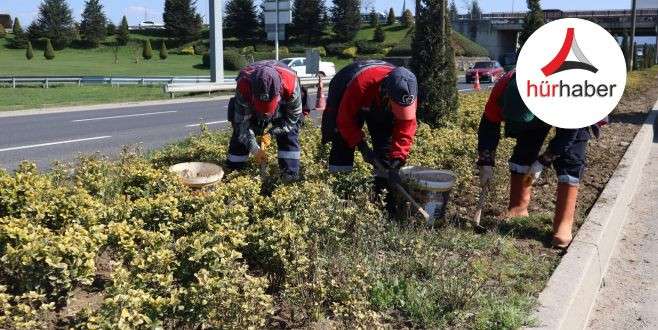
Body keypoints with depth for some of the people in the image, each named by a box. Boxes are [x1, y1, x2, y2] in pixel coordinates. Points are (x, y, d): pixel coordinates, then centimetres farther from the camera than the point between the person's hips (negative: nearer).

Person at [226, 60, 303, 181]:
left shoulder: (291, 84, -42)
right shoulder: (243, 86, -41)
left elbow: (293, 117, -23)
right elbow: (243, 121, -29)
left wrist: (272, 132, -29)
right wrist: (255, 149, -32)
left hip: (284, 105, 0)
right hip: (250, 107, 0)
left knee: (289, 131, -15)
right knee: (240, 131, -6)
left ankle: (291, 174, -10)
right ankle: (233, 170, 9)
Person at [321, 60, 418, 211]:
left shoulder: (407, 92, -33)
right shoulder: (360, 85, -45)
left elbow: (405, 128, -28)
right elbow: (345, 119, -31)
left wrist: (397, 160, -35)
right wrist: (361, 145, -34)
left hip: (379, 106, 3)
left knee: (386, 144, -5)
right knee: (342, 144, -13)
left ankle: (385, 191, 1)